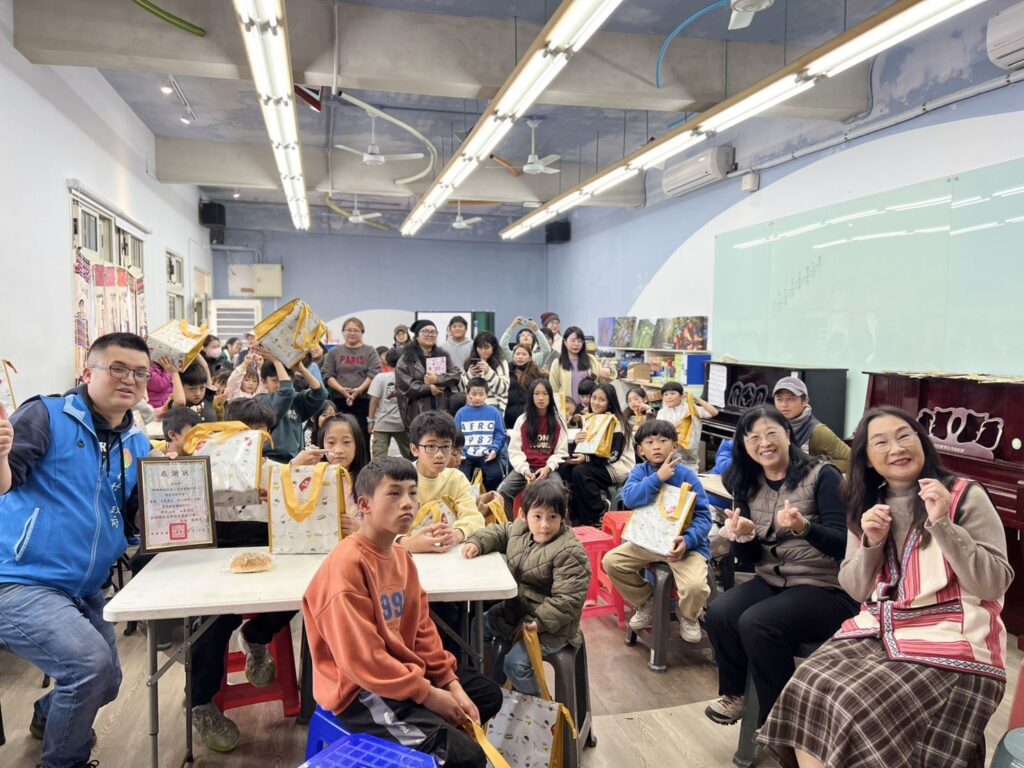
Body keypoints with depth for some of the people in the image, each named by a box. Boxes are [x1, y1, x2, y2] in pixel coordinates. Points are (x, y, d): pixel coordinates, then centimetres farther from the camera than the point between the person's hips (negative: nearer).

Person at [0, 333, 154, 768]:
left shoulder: (136, 443, 7)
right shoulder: (47, 415, -11)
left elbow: (139, 515, 7)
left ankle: (48, 716, 52)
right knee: (90, 662, -24)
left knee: (105, 682, 18)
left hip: (84, 591, 8)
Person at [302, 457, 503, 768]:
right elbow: (361, 658, -26)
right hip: (361, 691, -9)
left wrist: (452, 685, 0)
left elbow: (422, 630, 9)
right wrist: (428, 695, -19)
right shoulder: (347, 565, -24)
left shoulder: (401, 557, 5)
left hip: (402, 674, 10)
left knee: (488, 693, 18)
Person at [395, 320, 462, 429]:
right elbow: (404, 385, -7)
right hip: (418, 412, -3)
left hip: (442, 409, 3)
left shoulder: (443, 356, 17)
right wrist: (428, 388, -13)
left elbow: (457, 373, 4)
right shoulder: (406, 359, 4)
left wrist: (438, 379, -11)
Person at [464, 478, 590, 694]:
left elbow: (569, 599, -28)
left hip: (550, 623, -8)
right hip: (516, 609, 9)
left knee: (516, 662, -20)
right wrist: (476, 542, -2)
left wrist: (540, 621, -31)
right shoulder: (519, 529, -3)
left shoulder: (568, 552, -25)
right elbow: (498, 532, 17)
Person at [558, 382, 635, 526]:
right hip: (597, 464, 7)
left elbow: (613, 456, -19)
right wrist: (578, 442, -9)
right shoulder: (589, 418, 8)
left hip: (617, 467, -7)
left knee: (580, 472, -30)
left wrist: (586, 458, -26)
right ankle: (579, 515, -7)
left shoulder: (616, 422, -14)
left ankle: (600, 515, -14)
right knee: (564, 468, -15)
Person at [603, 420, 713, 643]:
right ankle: (647, 603, 16)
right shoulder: (640, 471, -1)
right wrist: (658, 478, -28)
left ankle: (688, 617, 11)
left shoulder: (686, 474, -10)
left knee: (696, 586, -29)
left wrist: (687, 540, -31)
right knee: (611, 561, -10)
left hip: (683, 542, -4)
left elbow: (703, 516, -14)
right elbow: (629, 498, -21)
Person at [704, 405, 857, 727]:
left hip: (827, 589, -5)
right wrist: (742, 536, -17)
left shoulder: (822, 475, -10)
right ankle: (735, 694, 3)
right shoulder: (747, 485, 5)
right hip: (772, 581, 5)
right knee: (719, 613, -22)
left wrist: (804, 527, -37)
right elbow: (749, 558, 6)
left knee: (756, 623, -29)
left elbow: (843, 544, -17)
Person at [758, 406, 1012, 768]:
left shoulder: (965, 495, -2)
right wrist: (871, 543, -6)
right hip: (878, 630, 5)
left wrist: (943, 525, -19)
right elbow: (855, 591, 11)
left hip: (949, 642, -4)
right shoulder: (866, 505, 12)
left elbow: (995, 585, -9)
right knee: (809, 689, -21)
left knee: (858, 710, -25)